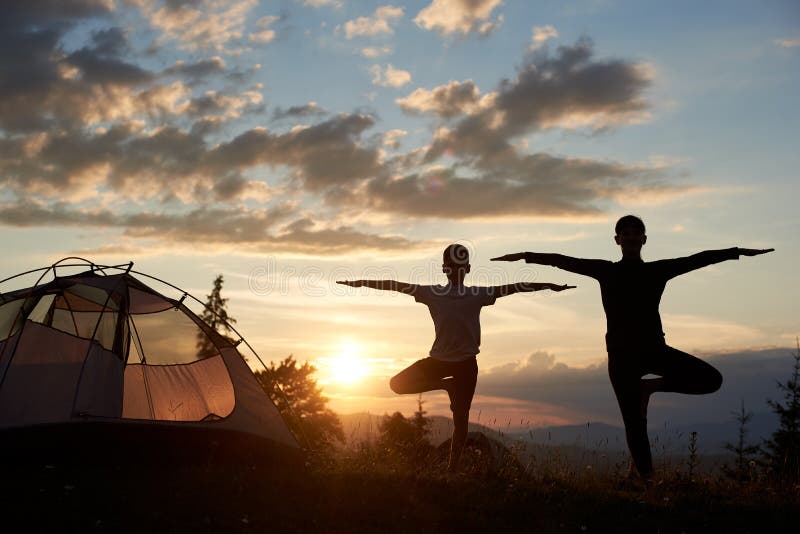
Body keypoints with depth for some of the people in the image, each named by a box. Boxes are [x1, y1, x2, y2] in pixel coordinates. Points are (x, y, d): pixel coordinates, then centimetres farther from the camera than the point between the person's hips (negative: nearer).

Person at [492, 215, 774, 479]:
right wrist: (525, 256, -1)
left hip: (654, 348, 2)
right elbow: (563, 261, 4)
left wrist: (739, 251, 7)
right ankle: (646, 476, 4)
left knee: (712, 379, -12)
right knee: (634, 422, -5)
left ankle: (650, 386, 5)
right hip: (622, 353, -2)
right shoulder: (606, 270, 6)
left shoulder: (658, 270, 9)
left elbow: (699, 259, 9)